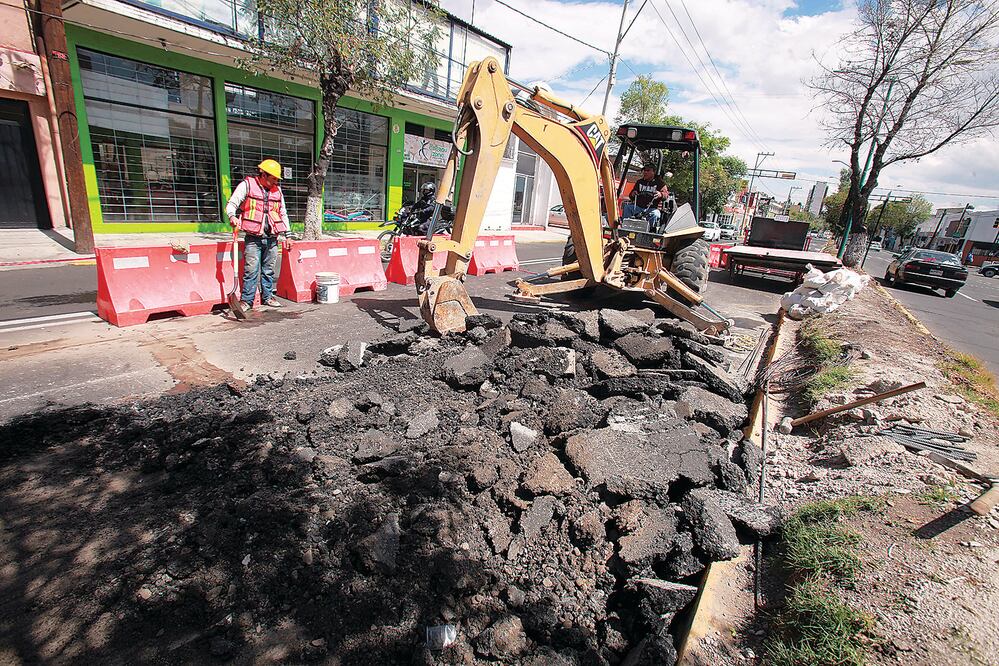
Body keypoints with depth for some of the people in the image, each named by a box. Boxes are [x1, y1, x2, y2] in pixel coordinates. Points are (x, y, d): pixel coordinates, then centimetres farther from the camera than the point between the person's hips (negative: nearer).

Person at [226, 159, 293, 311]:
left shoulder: (277, 190, 15)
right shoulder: (247, 185, 1)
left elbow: (283, 214, 21)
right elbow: (231, 204, -3)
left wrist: (286, 235, 17)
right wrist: (232, 216, -24)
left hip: (271, 238, 5)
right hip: (253, 238, -4)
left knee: (269, 270, 10)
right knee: (251, 270, -6)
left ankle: (267, 297, 21)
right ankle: (246, 300, 2)